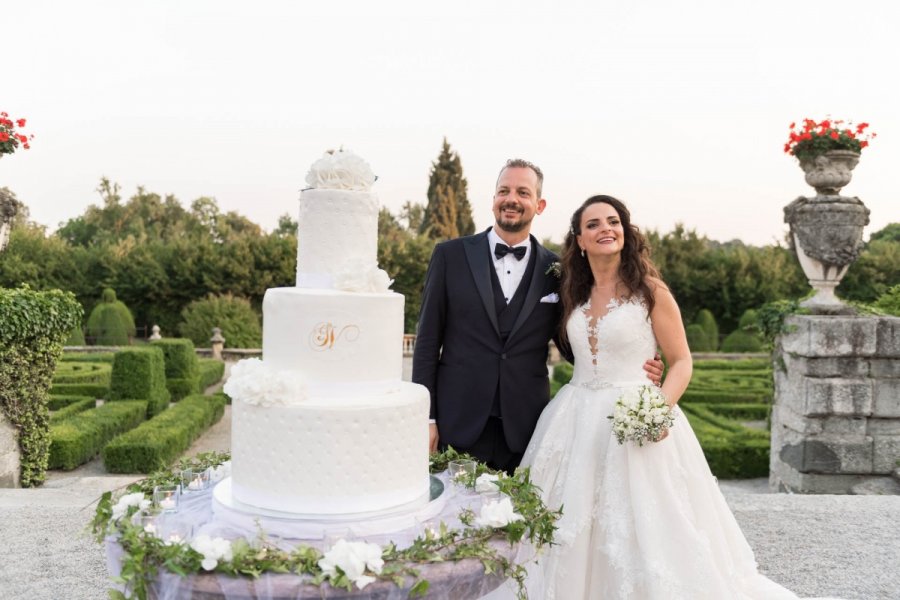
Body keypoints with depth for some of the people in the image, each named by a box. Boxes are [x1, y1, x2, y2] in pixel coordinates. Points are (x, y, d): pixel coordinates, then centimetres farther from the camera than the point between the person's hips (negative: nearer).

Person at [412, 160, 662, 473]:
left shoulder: (555, 269, 4)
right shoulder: (450, 255, 2)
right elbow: (428, 340, 2)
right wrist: (426, 417, -2)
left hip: (525, 432, 1)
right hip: (459, 425, -1)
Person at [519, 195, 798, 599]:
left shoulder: (650, 290, -5)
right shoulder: (574, 295, 9)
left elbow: (681, 362, -5)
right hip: (575, 423, 5)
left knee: (643, 529, 0)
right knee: (572, 531, 9)